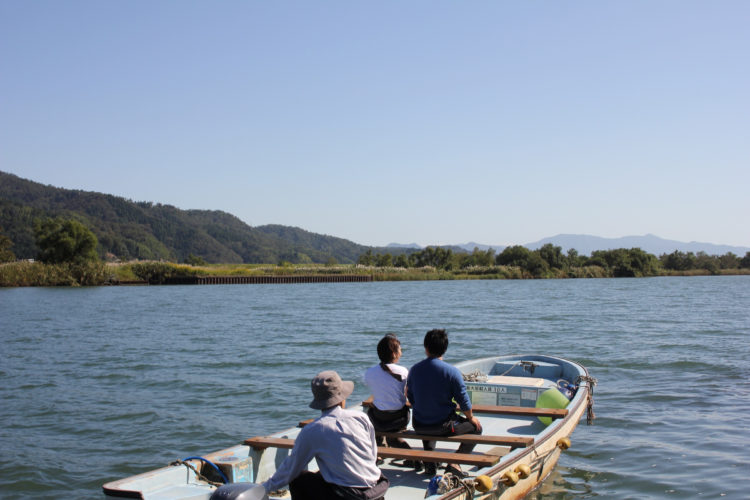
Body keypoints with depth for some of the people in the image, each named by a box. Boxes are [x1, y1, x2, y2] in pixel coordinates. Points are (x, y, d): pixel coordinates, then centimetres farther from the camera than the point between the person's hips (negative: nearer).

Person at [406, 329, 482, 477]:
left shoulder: (414, 370, -4)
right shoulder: (452, 371, -16)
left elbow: (411, 398, 8)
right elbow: (463, 401, -10)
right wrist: (471, 417, 10)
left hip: (419, 426, 5)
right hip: (444, 427, -4)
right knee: (476, 427, 18)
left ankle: (429, 461, 26)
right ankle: (454, 462, 5)